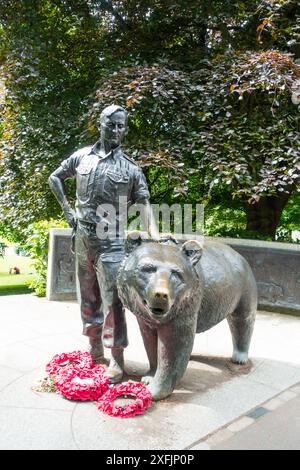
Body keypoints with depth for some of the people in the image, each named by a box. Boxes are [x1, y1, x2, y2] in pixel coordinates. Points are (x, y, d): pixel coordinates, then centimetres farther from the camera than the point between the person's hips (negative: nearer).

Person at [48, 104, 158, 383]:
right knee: (88, 299, 15)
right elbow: (55, 178, 19)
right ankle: (95, 351, 32)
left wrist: (155, 237, -17)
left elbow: (144, 204, -4)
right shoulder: (81, 157, 8)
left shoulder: (130, 168, 1)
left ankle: (117, 361, 3)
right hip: (82, 239, 4)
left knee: (112, 302, -6)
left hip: (110, 242, -4)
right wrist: (67, 210, 8)